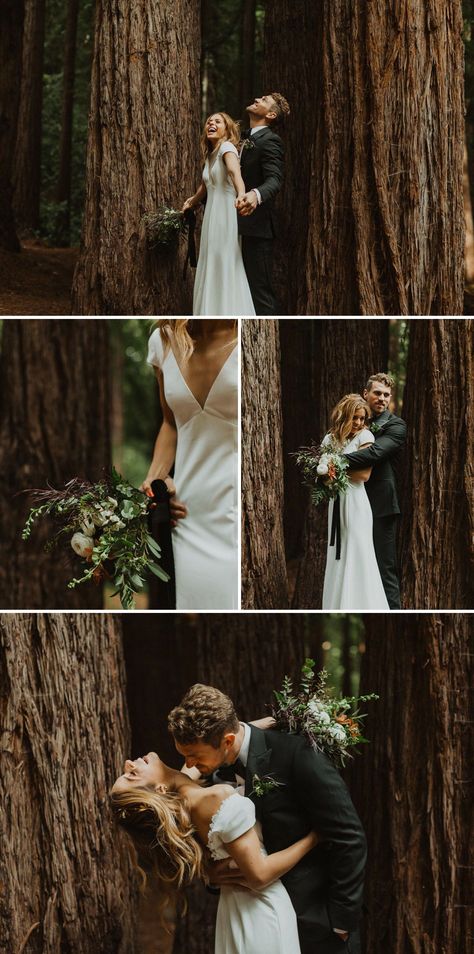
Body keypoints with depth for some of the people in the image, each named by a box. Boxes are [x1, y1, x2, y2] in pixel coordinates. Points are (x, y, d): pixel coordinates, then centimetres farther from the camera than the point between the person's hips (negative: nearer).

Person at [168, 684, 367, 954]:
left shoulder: (294, 752, -20)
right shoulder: (215, 771, -1)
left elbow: (348, 838, -17)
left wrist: (341, 919, -14)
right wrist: (213, 874, -10)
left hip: (315, 920, -6)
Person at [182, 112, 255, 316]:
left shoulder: (227, 147, -9)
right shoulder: (210, 155, 16)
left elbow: (234, 171, -29)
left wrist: (241, 195, -48)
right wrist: (192, 201, 49)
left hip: (226, 213, -9)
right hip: (211, 215, 9)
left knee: (226, 267, -11)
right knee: (211, 270, 9)